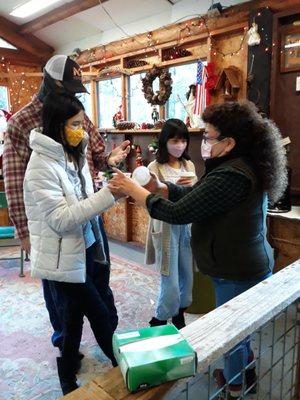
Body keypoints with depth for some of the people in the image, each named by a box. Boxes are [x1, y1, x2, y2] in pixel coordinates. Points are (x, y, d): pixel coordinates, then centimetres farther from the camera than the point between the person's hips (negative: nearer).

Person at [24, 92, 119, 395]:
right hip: (62, 257, -8)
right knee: (99, 314, 3)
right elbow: (60, 218, -25)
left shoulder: (73, 155, 5)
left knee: (75, 314, 20)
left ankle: (67, 377, 42)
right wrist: (109, 194, -30)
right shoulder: (42, 165, -19)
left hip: (84, 249, 8)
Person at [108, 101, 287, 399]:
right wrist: (156, 186, -9)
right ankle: (244, 369, 52)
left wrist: (132, 189, -20)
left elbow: (177, 213, -30)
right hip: (244, 266, 9)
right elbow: (193, 194, 4)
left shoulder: (231, 176, -31)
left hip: (238, 274, -9)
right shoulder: (241, 166, 3)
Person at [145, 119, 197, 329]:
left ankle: (179, 315, 36)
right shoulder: (155, 167, -8)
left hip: (187, 226, 5)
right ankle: (159, 321, 23)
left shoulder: (189, 165, 6)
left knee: (188, 276, 13)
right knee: (171, 281, -1)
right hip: (166, 227, -5)